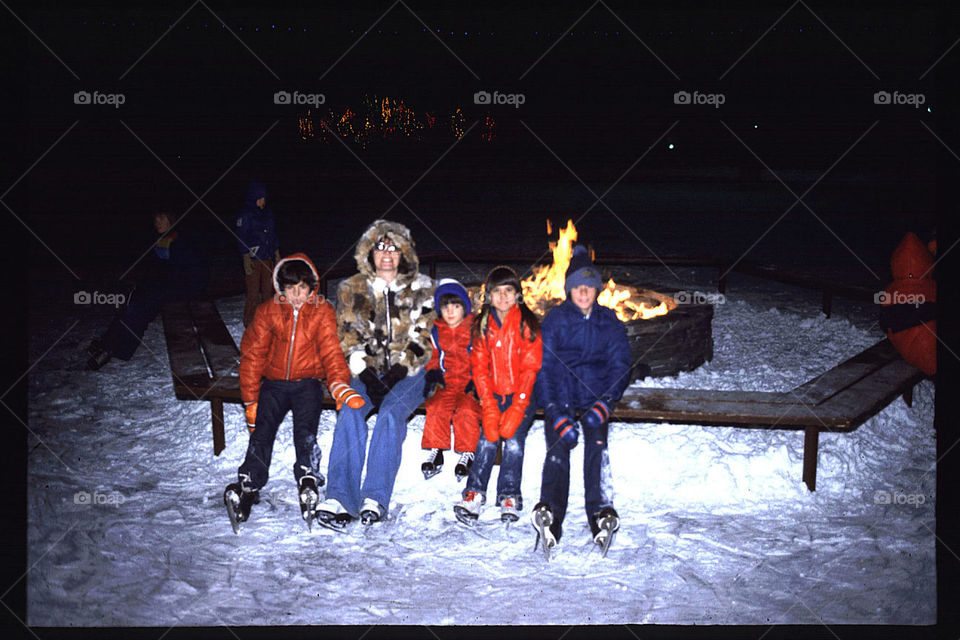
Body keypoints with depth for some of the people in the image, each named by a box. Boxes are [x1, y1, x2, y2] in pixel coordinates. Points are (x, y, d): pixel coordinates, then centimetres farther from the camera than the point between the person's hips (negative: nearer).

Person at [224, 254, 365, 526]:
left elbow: (331, 352, -4)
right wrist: (251, 401, 3)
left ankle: (308, 480, -33)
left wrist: (341, 386, -23)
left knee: (305, 430, -24)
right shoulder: (268, 311, 5)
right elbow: (252, 355, 8)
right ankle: (249, 484, -28)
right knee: (262, 429, -20)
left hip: (307, 383, -1)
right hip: (273, 383, 1)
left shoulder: (322, 312, 3)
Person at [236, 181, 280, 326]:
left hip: (267, 258, 6)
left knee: (268, 289, 9)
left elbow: (273, 234, 20)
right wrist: (246, 258, -15)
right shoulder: (245, 215, -7)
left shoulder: (268, 213, 13)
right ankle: (250, 322, 2)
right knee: (253, 292, -6)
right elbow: (241, 238, -9)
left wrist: (277, 254, 17)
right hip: (253, 259, -6)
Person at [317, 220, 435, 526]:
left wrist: (395, 375, -14)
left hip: (408, 373, -2)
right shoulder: (351, 289, 9)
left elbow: (422, 339, -2)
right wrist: (366, 375, -12)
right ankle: (340, 499, -31)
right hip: (366, 372, 2)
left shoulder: (421, 288, 4)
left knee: (391, 415, -30)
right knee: (350, 414, -27)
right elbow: (349, 339, 4)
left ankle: (374, 500, -32)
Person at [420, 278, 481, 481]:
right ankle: (435, 452, -11)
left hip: (469, 387, -3)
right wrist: (432, 373, 0)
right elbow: (432, 357, 20)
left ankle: (467, 454, -15)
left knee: (466, 410, -29)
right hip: (445, 385, 3)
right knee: (436, 408, -23)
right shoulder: (435, 333, 11)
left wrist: (477, 380, -11)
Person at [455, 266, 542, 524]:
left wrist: (516, 409, -15)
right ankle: (474, 494, -8)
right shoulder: (482, 325, 3)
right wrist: (489, 408, -10)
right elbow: (479, 367, 1)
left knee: (513, 440, -13)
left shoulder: (528, 323, -5)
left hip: (523, 395, -2)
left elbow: (530, 368, -8)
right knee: (487, 439, -11)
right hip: (494, 394, 2)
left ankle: (509, 498, -5)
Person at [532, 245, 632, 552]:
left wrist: (605, 402, -11)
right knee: (558, 447, -21)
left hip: (595, 396, 2)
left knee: (597, 443, -22)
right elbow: (544, 366, -2)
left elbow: (619, 364, 9)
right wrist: (556, 413, -15)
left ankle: (601, 514, -27)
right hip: (560, 396, -1)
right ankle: (549, 514, -33)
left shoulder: (609, 322, 12)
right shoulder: (555, 319, 5)